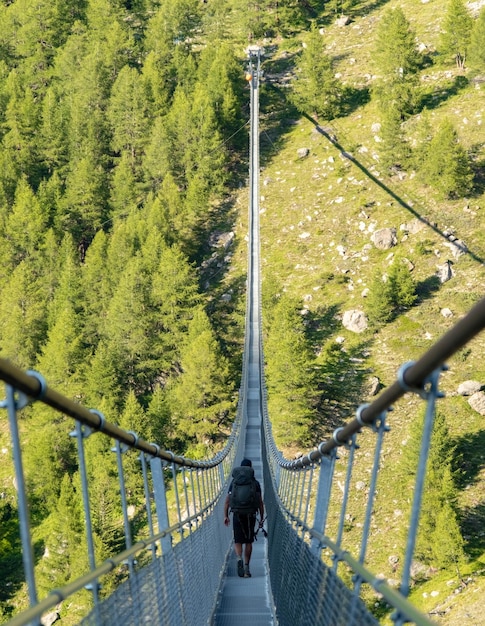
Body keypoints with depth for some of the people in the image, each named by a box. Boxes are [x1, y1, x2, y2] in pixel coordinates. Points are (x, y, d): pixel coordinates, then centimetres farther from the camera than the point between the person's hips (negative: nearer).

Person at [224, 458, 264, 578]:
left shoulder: (234, 481, 3)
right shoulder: (255, 483, 1)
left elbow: (227, 500, 0)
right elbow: (260, 502, -1)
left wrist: (226, 516, 6)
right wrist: (262, 518, 5)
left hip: (237, 515, 0)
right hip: (250, 515, 0)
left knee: (238, 541, 8)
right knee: (248, 542, 11)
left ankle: (239, 559, -19)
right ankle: (246, 566, 9)